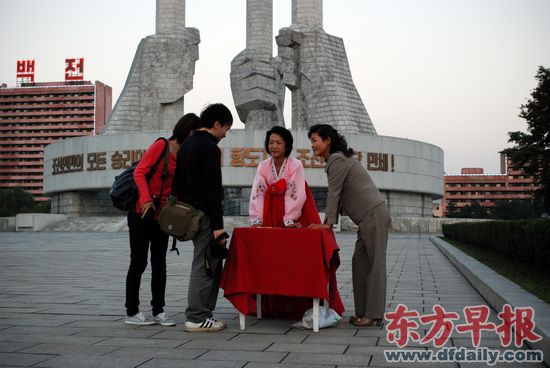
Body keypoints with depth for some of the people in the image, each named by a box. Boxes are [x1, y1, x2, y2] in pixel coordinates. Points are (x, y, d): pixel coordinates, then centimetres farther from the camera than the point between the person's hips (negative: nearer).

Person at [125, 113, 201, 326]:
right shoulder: (161, 145, -9)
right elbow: (139, 172, -14)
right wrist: (146, 199, -25)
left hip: (161, 215, 6)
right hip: (142, 211, -6)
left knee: (159, 265, 7)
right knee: (138, 263, 2)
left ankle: (158, 311, 15)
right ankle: (131, 313, 12)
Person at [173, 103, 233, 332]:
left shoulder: (186, 145, 16)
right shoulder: (210, 148, -13)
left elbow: (177, 182, 20)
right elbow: (213, 190, -18)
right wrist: (218, 225, -19)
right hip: (205, 215, -10)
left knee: (210, 263, 15)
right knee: (205, 264, -4)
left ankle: (203, 313, 18)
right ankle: (197, 318, 0)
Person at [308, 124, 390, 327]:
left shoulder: (337, 160, -9)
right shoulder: (337, 160, 21)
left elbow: (334, 192, -12)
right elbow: (337, 195, 20)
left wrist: (329, 223, -10)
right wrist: (328, 222, 16)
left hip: (373, 215, -10)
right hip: (369, 217, 10)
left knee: (374, 264, -8)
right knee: (360, 263, 9)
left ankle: (373, 314, -5)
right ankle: (363, 312, 12)